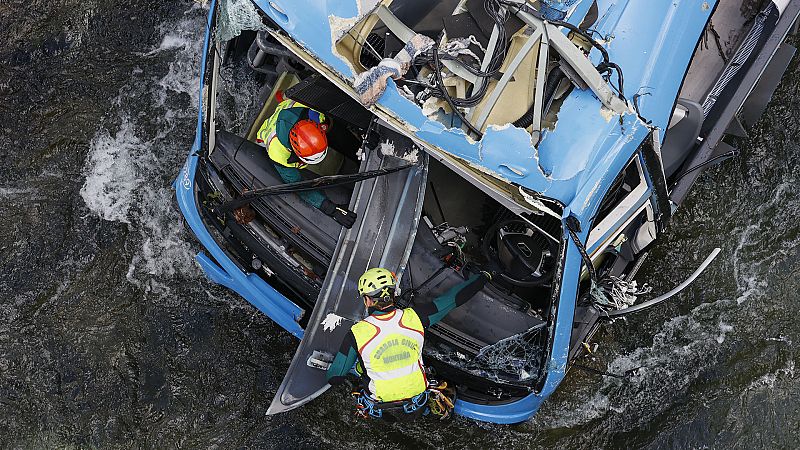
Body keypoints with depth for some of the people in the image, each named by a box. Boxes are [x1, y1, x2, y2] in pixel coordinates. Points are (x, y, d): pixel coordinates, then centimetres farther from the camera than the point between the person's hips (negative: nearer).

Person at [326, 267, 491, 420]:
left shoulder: (357, 334, -20)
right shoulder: (414, 318, -15)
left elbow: (334, 378, -13)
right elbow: (453, 297, -3)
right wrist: (482, 277, 13)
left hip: (379, 410, -1)